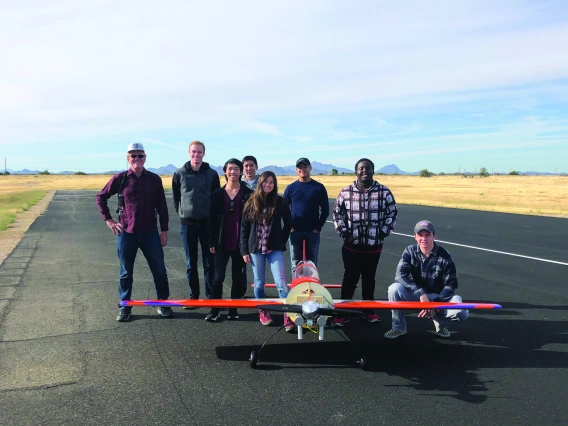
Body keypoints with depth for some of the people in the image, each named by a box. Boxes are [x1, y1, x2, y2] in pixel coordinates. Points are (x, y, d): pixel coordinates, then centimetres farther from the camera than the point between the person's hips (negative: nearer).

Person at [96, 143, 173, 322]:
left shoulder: (154, 179, 1)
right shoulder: (119, 179, -1)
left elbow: (162, 206, 4)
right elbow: (101, 198, 9)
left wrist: (164, 230, 3)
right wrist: (109, 220, 2)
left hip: (150, 233, 1)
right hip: (126, 233, 0)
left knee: (159, 270, 4)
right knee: (126, 273, 10)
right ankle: (125, 307, 23)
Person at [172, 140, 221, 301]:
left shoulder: (212, 174, 1)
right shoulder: (179, 174, 1)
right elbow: (176, 198, 9)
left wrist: (212, 215, 3)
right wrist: (182, 212, 8)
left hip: (207, 223, 0)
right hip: (188, 223, 1)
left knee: (209, 262, 3)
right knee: (190, 264, 8)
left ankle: (211, 296, 12)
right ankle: (193, 296, 19)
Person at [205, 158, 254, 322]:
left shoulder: (248, 194, 0)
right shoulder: (218, 194, 3)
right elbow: (212, 219, 4)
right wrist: (211, 241, -1)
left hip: (241, 243, 0)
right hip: (222, 243, 0)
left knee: (239, 278, 7)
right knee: (218, 277, 0)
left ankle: (234, 309, 20)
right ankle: (215, 310, 11)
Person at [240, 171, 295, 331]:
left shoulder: (280, 202, -1)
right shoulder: (251, 203, 2)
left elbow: (288, 223, 10)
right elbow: (244, 228, 4)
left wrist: (282, 241, 3)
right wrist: (244, 250, 0)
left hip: (275, 249, -1)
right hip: (255, 248, 2)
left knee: (281, 283, -9)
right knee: (259, 283, 11)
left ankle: (288, 316, -6)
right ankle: (262, 312, 27)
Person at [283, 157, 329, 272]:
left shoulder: (319, 187, 0)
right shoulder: (291, 188, 3)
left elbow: (325, 209, 2)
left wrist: (318, 227, -6)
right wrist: (290, 227, -4)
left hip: (313, 232, 0)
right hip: (295, 232, 1)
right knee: (296, 264, 6)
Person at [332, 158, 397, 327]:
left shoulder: (384, 192, -2)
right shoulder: (346, 192, -3)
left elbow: (392, 213, 4)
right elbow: (337, 213, 5)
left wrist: (384, 232, -2)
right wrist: (344, 232, -3)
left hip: (374, 245, 1)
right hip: (352, 245, -1)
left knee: (369, 278, 14)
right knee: (350, 278, 3)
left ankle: (368, 310, 29)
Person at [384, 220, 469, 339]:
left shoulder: (445, 257, -16)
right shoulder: (410, 251, -12)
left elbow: (451, 285, -12)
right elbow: (400, 275, -22)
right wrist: (421, 294, -34)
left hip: (437, 296, -1)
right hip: (415, 294, 1)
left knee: (461, 313, -28)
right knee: (394, 289, -29)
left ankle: (440, 322, 9)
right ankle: (399, 327, -6)